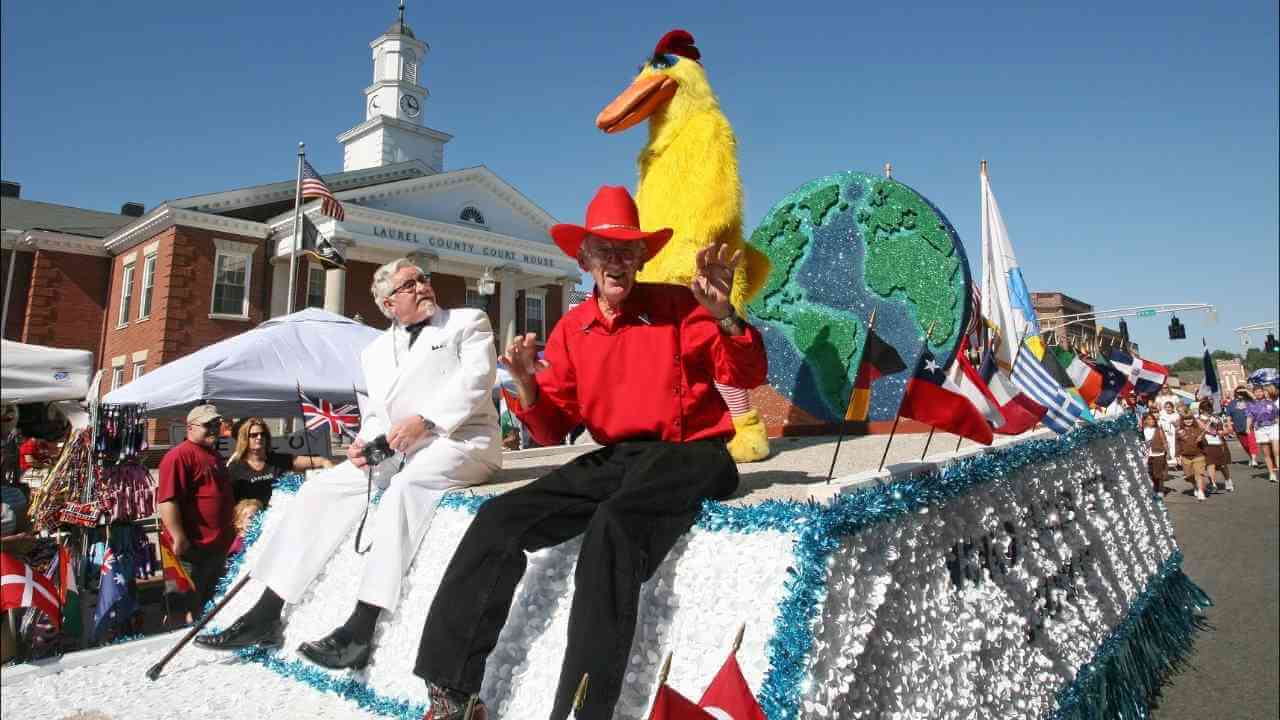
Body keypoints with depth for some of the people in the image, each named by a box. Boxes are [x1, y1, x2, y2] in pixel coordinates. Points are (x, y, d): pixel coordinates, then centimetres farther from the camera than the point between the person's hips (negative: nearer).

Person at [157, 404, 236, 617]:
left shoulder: (215, 456, 16)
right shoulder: (179, 455, -14)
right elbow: (167, 500, -23)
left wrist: (228, 534, 28)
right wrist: (179, 538, -26)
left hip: (217, 547, 9)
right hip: (191, 549, -9)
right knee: (185, 610, 3)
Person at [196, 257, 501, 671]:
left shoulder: (468, 322, 7)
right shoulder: (376, 351, 22)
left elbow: (475, 380, -10)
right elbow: (376, 415, 17)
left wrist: (424, 419, -22)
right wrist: (365, 443, -7)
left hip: (461, 440, -6)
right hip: (397, 449, 6)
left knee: (404, 486, -34)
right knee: (322, 487, -9)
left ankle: (360, 630, -35)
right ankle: (266, 614, -3)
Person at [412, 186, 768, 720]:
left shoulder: (677, 306, -2)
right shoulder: (571, 329, 10)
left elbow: (746, 379, -6)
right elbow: (553, 430, 11)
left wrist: (724, 317, -23)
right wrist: (527, 388, -9)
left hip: (690, 455, -5)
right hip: (615, 459, 5)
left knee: (613, 524, -35)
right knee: (499, 519, -10)